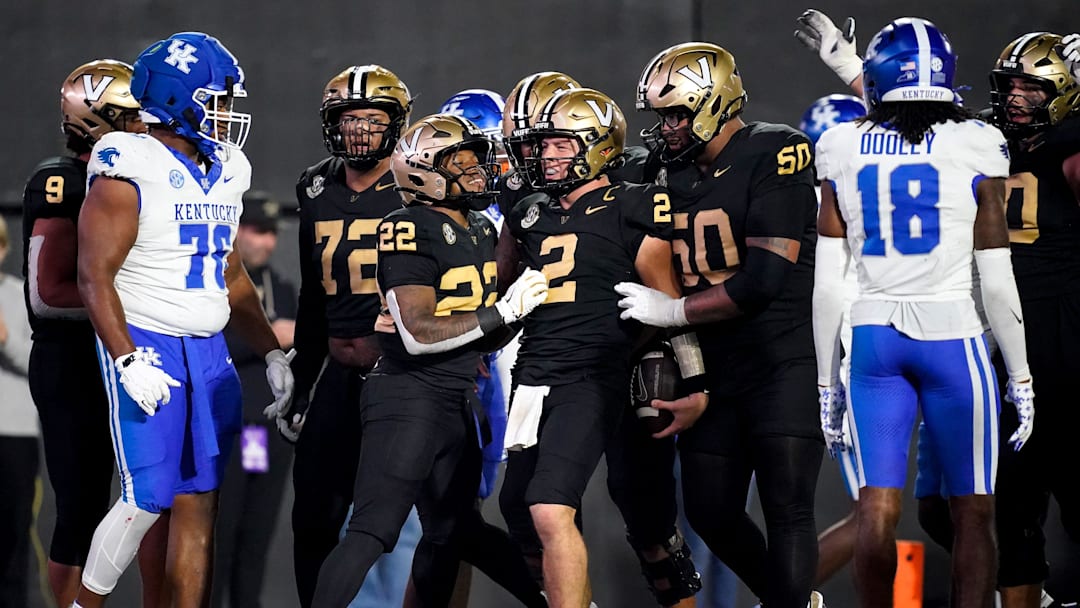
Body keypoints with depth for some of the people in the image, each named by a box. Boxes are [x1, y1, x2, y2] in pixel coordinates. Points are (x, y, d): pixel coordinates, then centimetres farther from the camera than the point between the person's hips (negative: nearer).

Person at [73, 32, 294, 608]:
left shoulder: (224, 173, 12)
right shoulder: (130, 171, -11)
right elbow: (95, 278, -13)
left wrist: (271, 353, 14)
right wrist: (129, 361, -22)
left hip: (209, 353, 7)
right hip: (147, 347, -7)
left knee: (199, 505, 4)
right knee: (146, 499, -9)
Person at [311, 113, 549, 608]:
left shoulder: (481, 232, 12)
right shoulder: (410, 232, -15)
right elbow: (419, 334, -22)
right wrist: (505, 311, -18)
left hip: (457, 400, 10)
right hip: (409, 395, -10)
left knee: (453, 531, 17)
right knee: (372, 532, -14)